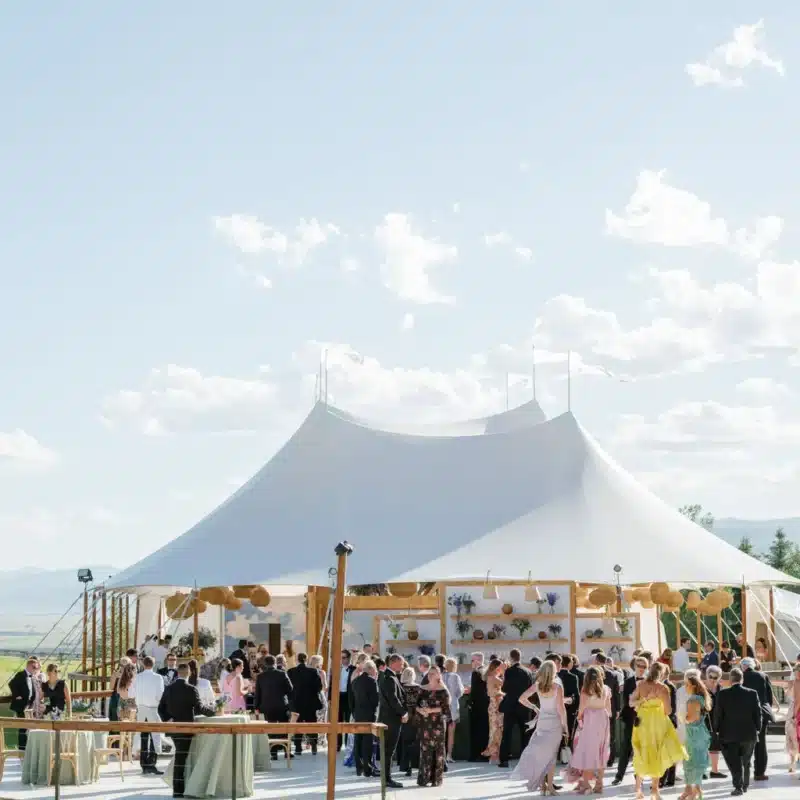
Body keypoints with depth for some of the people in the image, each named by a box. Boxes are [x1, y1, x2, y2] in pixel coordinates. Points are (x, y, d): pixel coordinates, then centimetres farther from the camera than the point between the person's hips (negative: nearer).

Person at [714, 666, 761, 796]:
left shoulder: (722, 694, -10)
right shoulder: (752, 693, -8)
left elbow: (717, 713, -6)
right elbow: (758, 713, -3)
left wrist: (717, 729, 6)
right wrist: (757, 729, 9)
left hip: (729, 734, -2)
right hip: (749, 733, 2)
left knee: (734, 762, 3)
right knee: (746, 762, 19)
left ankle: (738, 787, -7)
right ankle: (745, 785, 29)